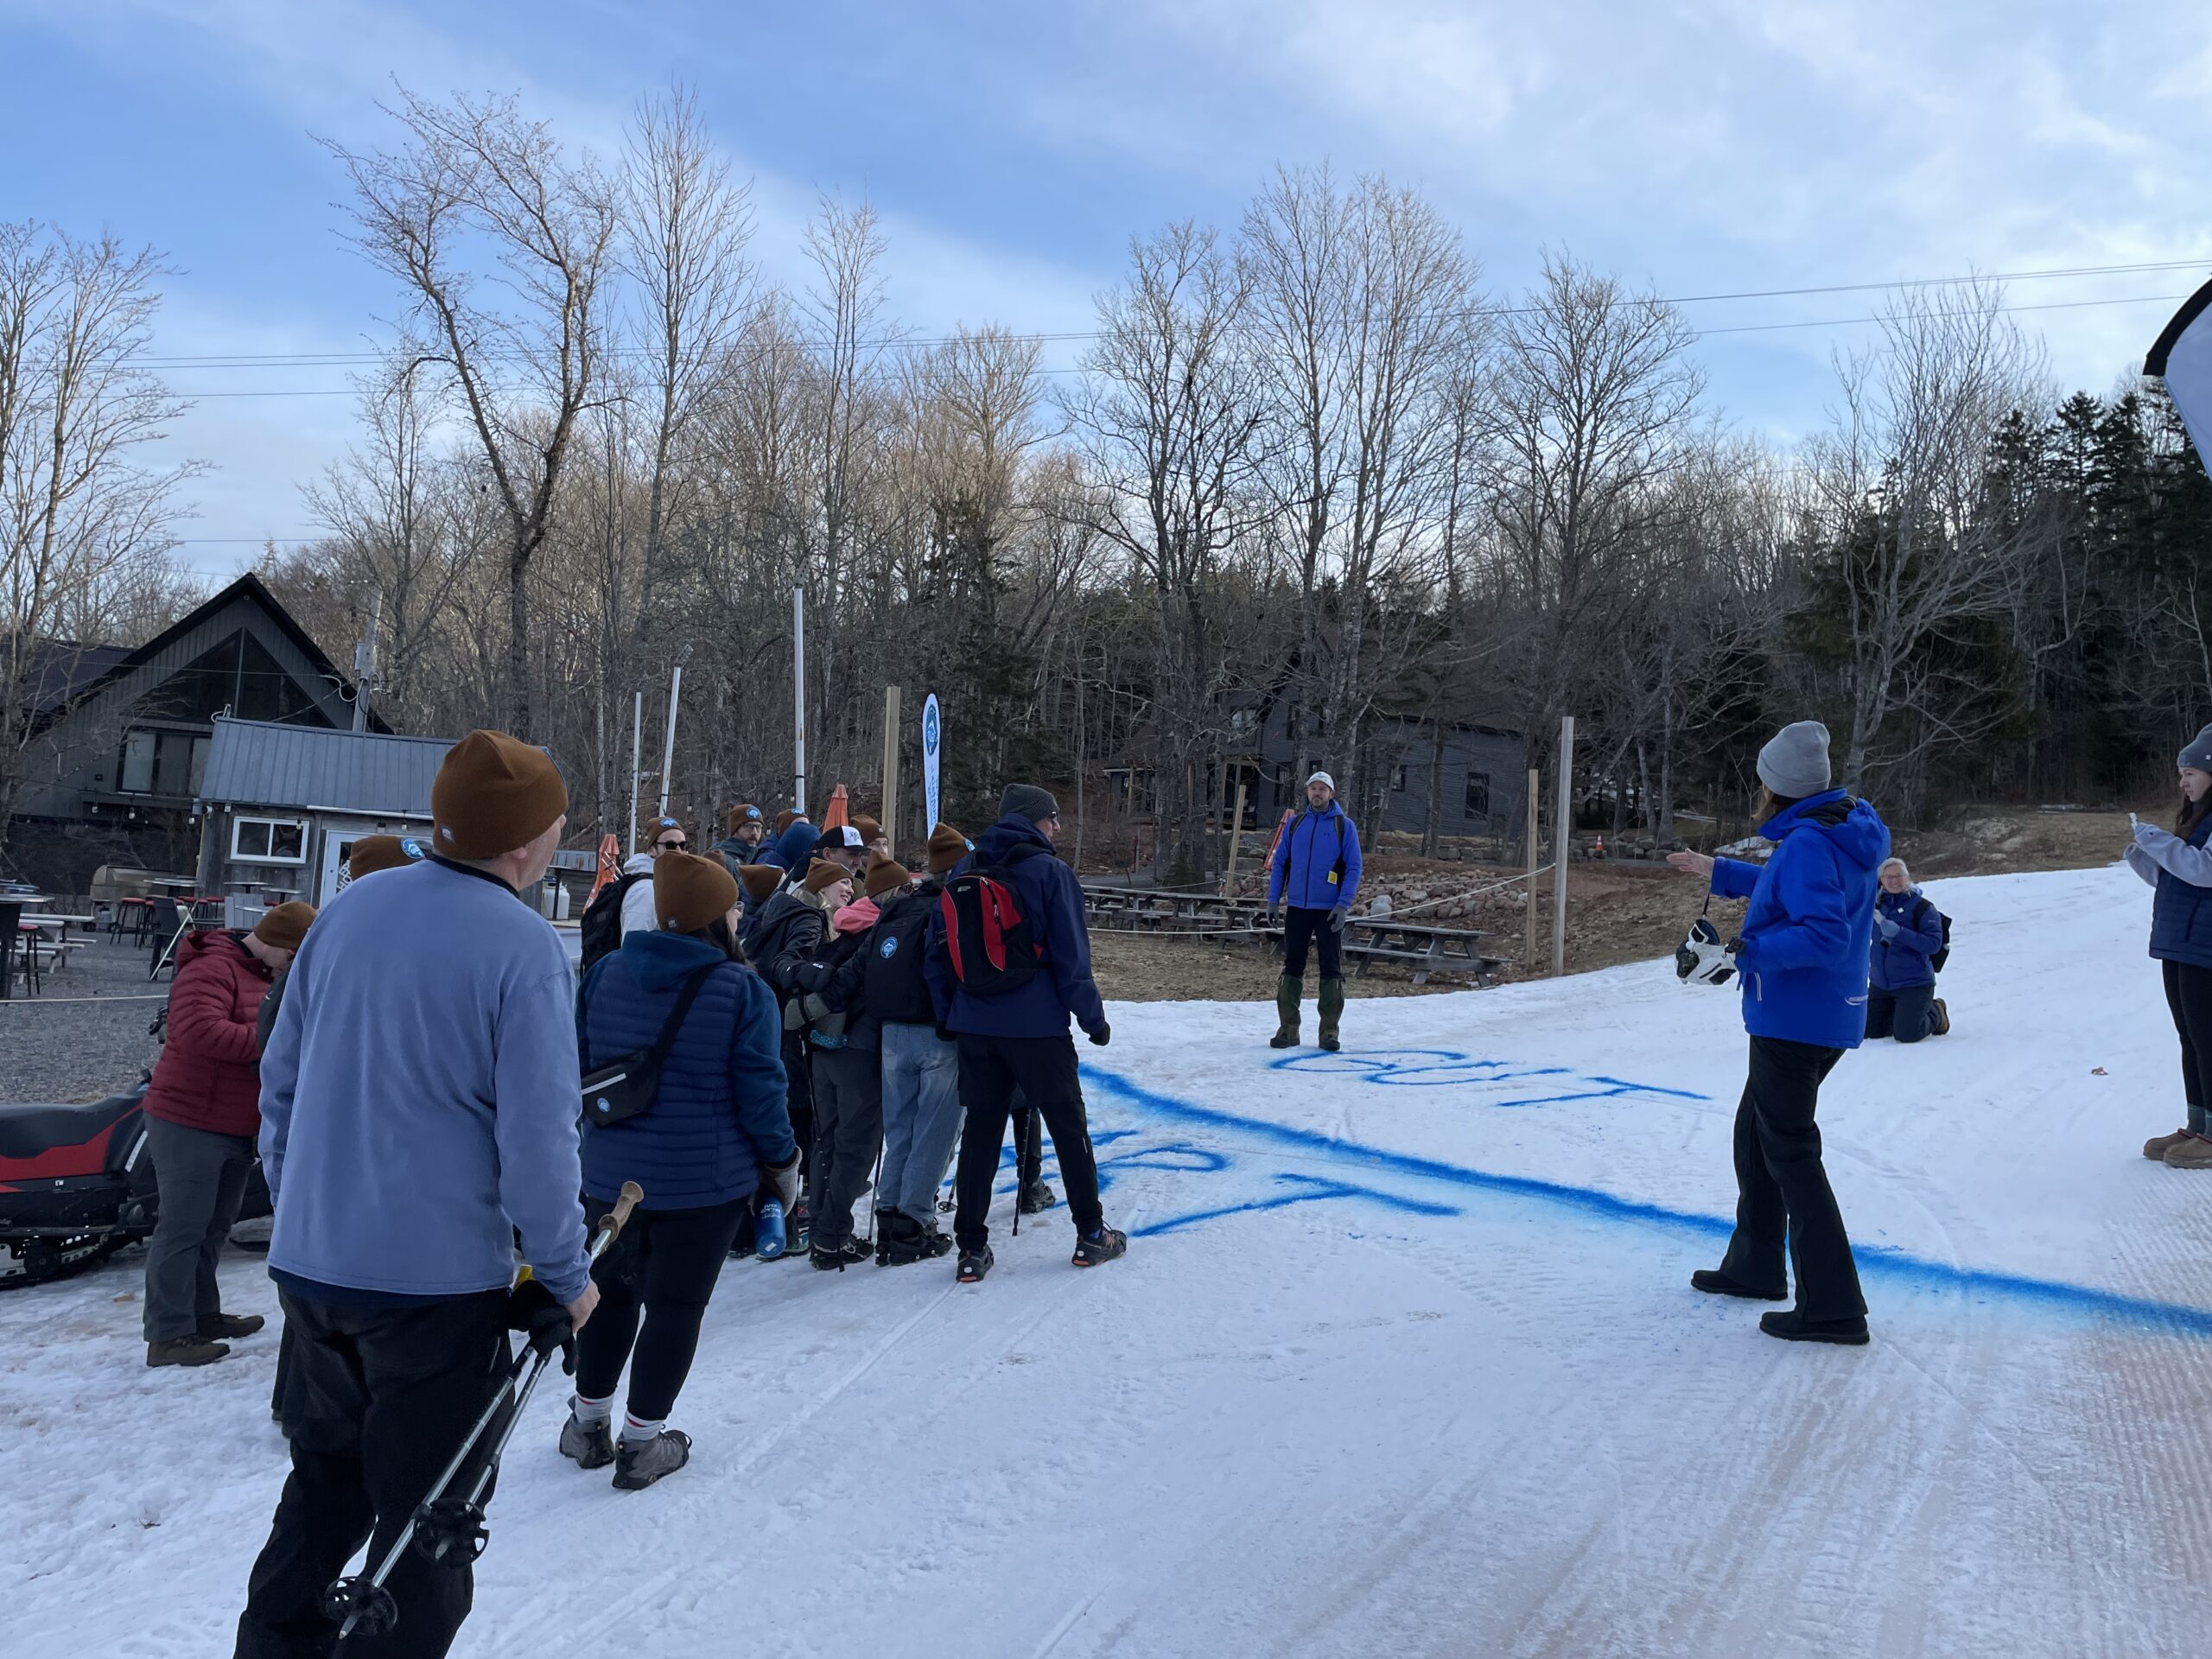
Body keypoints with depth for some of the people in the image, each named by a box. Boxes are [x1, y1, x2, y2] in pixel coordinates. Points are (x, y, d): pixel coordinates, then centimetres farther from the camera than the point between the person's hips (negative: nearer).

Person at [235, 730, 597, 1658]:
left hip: (309, 1262, 7)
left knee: (327, 1478, 27)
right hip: (438, 1278, -6)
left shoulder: (348, 911, 1)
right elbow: (537, 1137, -18)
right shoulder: (523, 947, -18)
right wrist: (565, 1274, -5)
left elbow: (281, 1077, 9)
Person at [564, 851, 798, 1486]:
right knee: (676, 1303, 9)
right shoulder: (743, 991, -14)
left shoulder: (607, 972, -1)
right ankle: (643, 1440, 16)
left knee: (612, 1289, 22)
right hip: (706, 1179, -4)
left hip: (611, 1173, 5)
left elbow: (579, 1067, 7)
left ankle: (588, 1420, 32)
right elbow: (760, 1094, -12)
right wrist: (783, 1164, 2)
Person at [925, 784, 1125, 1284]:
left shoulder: (963, 871, 6)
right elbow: (1071, 957, -10)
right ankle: (1091, 1235, 20)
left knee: (980, 1129, 11)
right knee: (1068, 1125, 11)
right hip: (1037, 1026, -4)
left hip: (974, 1026, 4)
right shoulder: (1050, 872, -9)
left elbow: (937, 952, 7)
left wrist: (948, 1016, 13)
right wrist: (1093, 1018, 0)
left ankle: (971, 1247, 12)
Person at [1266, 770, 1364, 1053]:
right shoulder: (1295, 824, 8)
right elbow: (1279, 863, 11)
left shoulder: (1344, 826, 0)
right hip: (1297, 908, 3)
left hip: (1329, 910, -2)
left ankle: (1329, 1031, 9)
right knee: (1292, 967, 5)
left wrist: (1343, 904, -13)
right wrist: (1273, 899, 3)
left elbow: (1354, 868, -3)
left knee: (1331, 969, 2)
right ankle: (1287, 1029, 11)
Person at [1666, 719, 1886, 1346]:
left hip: (1795, 1019, -11)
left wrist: (1756, 950, -28)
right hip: (1830, 1016, 11)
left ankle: (1833, 1308, 2)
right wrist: (1719, 872, 28)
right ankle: (1755, 1265, 35)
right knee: (1755, 1132, 23)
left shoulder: (1806, 844, -23)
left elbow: (1826, 934, -30)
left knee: (1790, 1154, -3)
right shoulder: (1848, 827, 8)